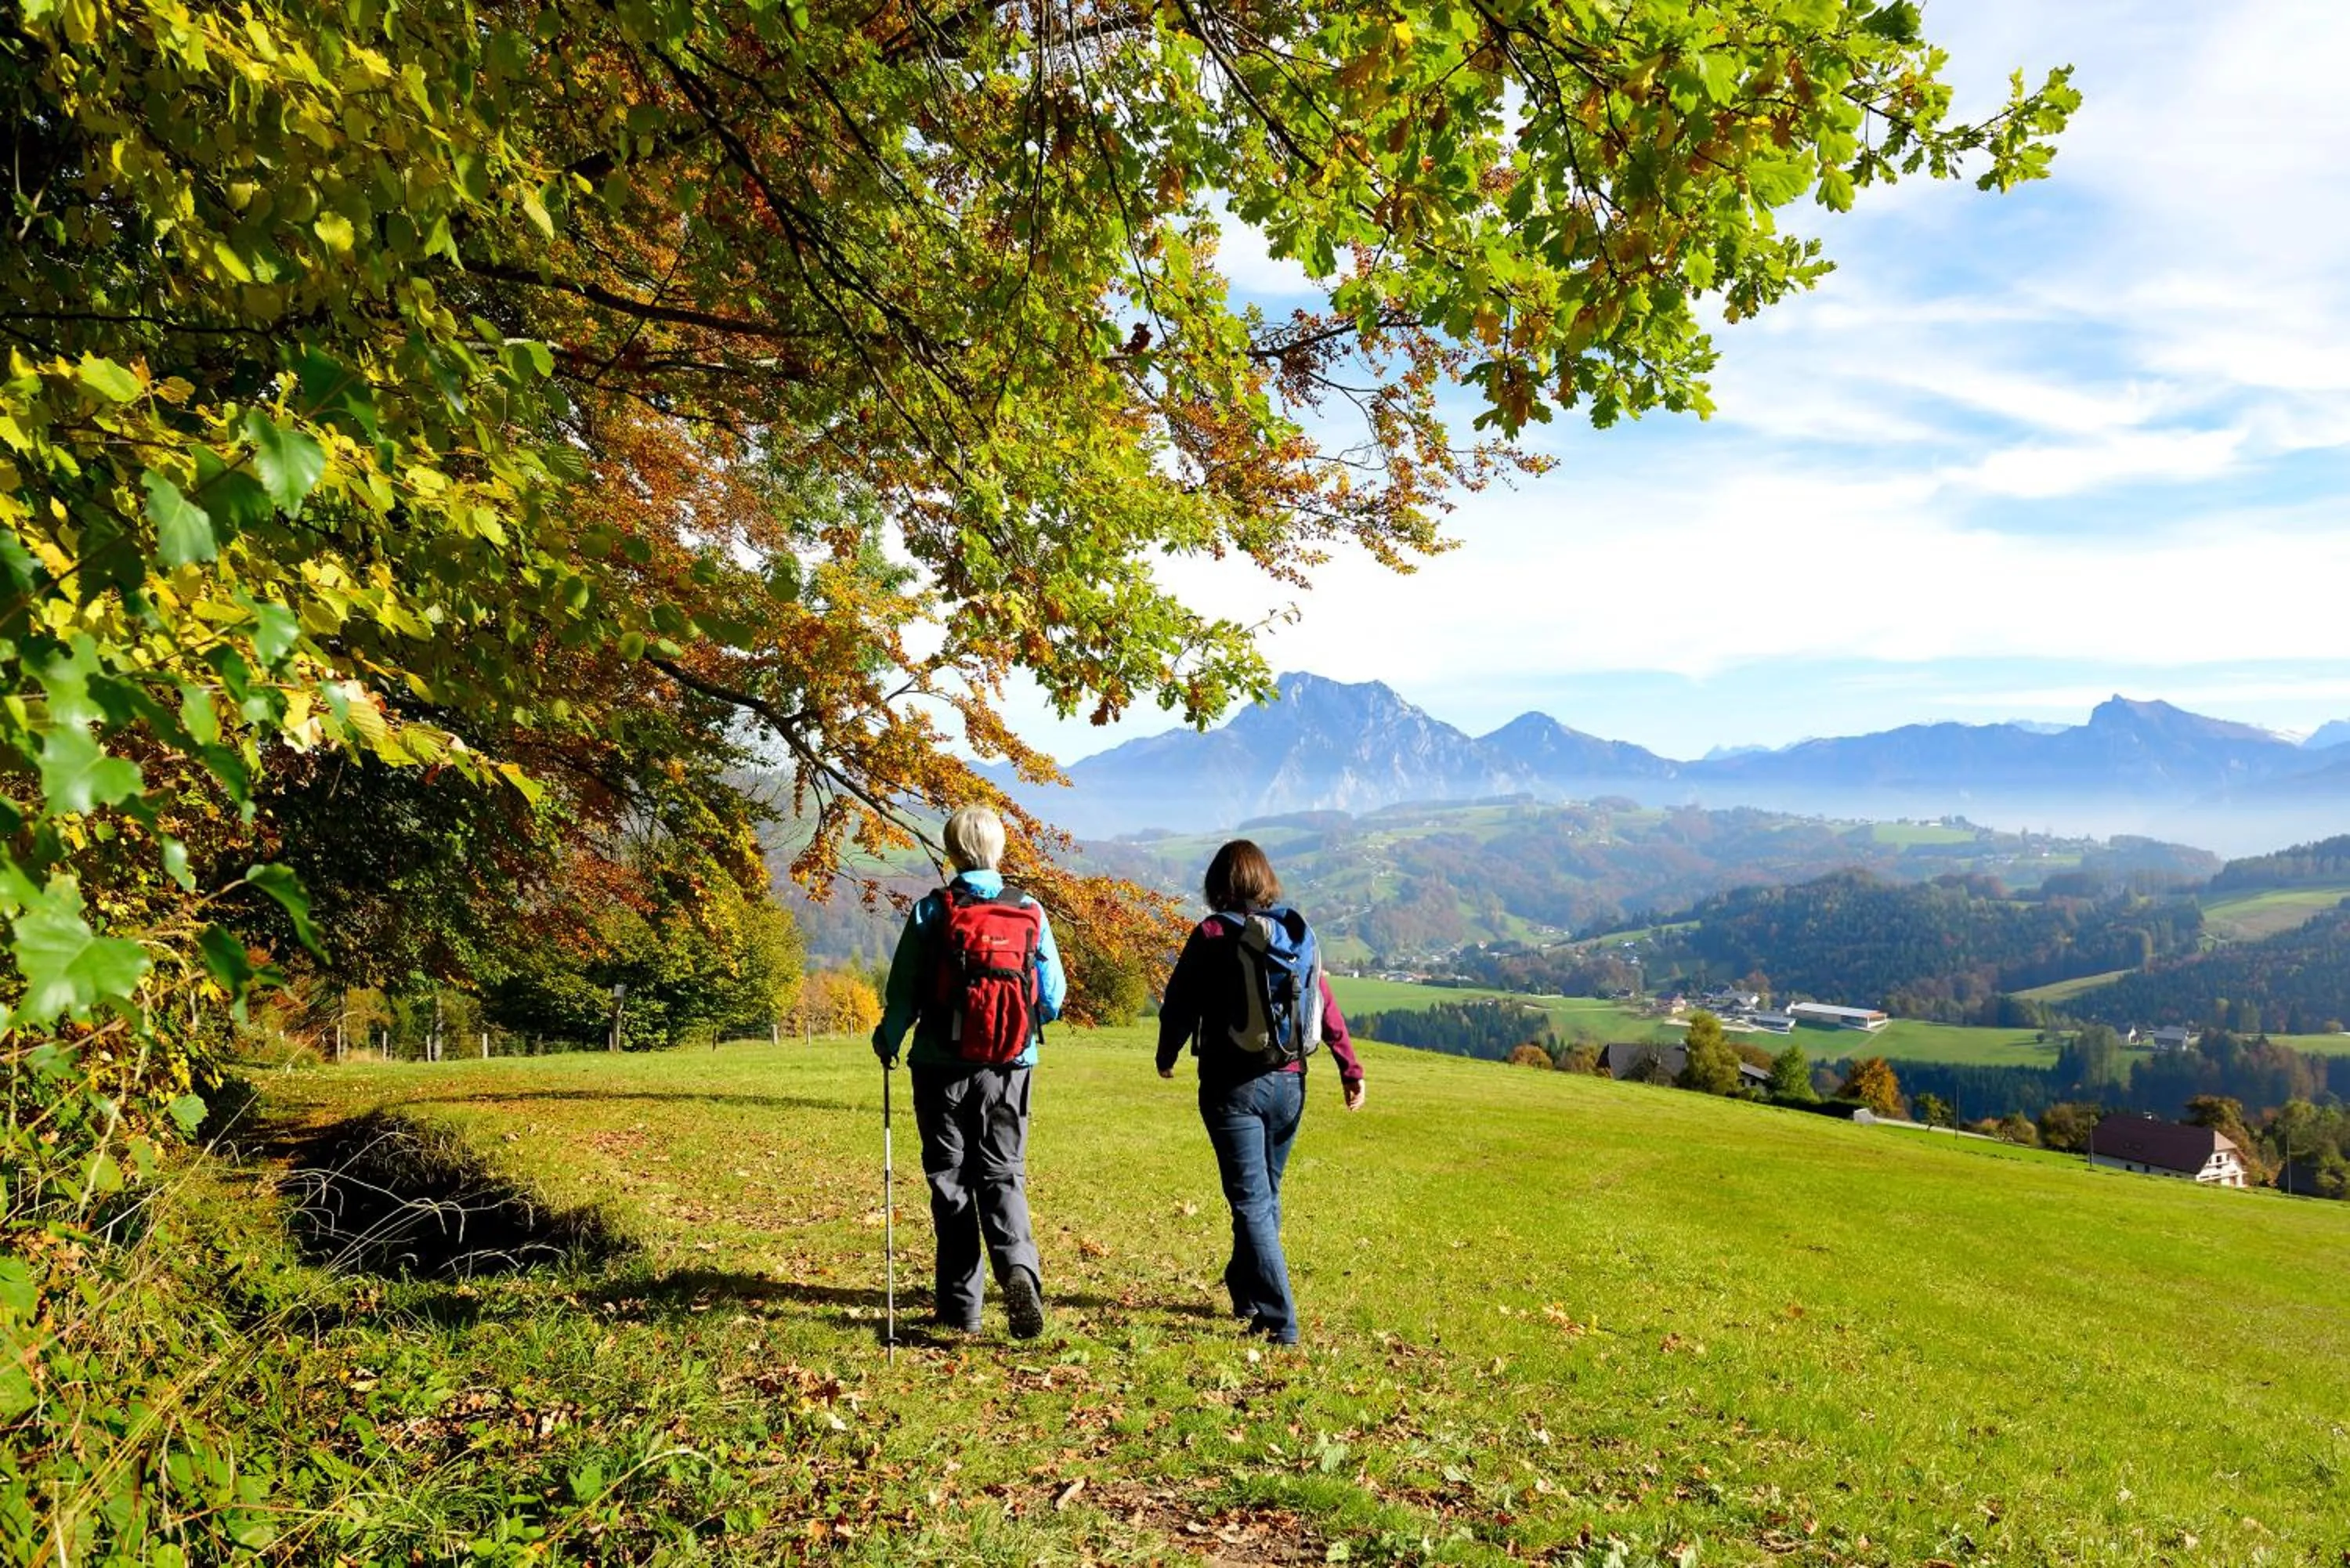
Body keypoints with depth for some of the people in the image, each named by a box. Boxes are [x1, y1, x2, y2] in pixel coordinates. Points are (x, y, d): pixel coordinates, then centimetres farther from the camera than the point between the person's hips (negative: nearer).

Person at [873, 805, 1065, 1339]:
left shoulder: (930, 912, -7)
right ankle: (1019, 1269, -13)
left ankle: (960, 1307, 14)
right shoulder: (1031, 913, -1)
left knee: (951, 1182, 10)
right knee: (1003, 1176, 12)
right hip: (1009, 1071, 2)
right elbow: (1053, 997, 2)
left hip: (942, 1069, -1)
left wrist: (887, 1043, 15)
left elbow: (904, 993, -5)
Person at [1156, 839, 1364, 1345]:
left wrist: (1166, 1056, 12)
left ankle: (1278, 1321, -6)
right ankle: (1245, 1292, 37)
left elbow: (1179, 1004, -5)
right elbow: (1325, 1005, 5)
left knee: (1251, 1203, -2)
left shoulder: (1214, 934, -10)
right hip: (1289, 1084, 5)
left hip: (1233, 1086, -5)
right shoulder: (1300, 934, 4)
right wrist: (1351, 1067, 11)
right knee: (1266, 1195, 20)